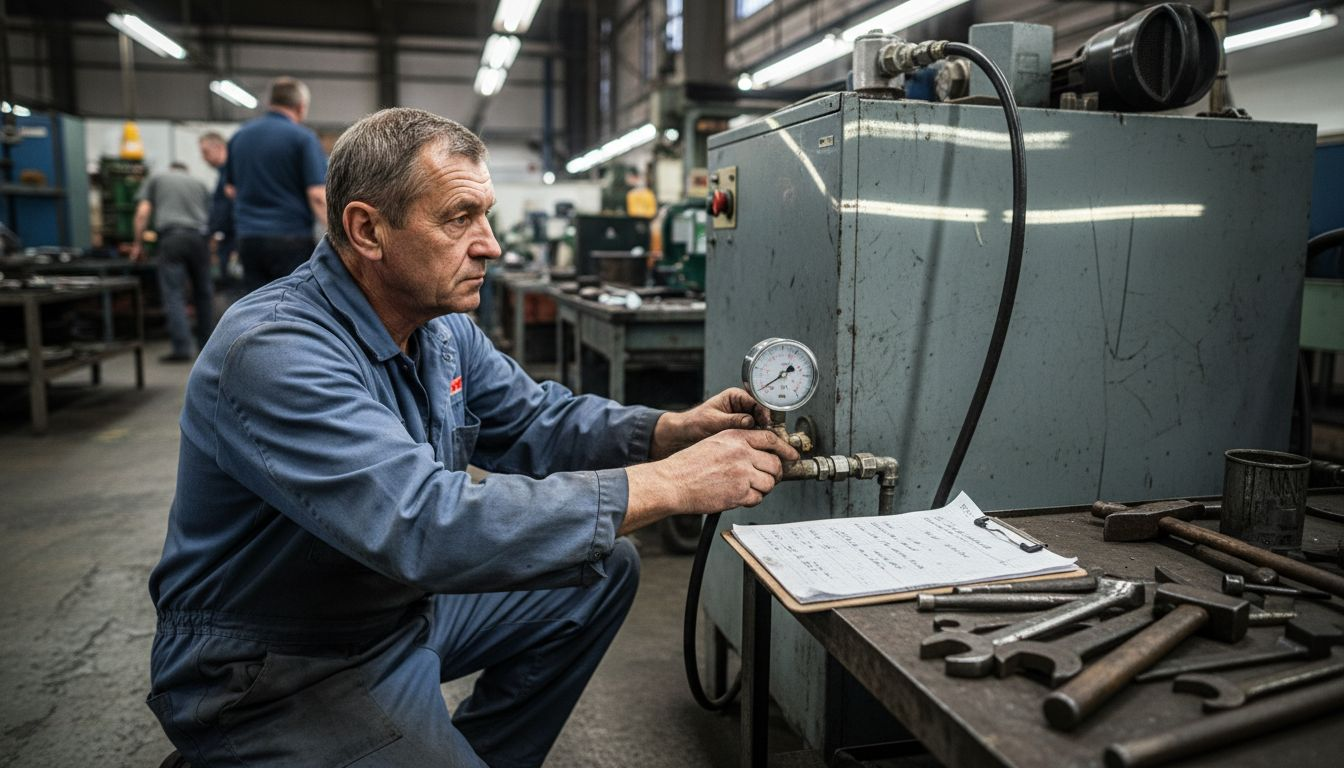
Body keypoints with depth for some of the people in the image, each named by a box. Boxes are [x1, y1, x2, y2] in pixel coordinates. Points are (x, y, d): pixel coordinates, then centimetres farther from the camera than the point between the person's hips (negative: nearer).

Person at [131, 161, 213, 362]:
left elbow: (143, 212, 7)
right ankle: (205, 344, 18)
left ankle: (182, 347, -14)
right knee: (203, 293, 13)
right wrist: (212, 248, 26)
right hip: (199, 238, 2)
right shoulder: (199, 183, 24)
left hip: (171, 237, -2)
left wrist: (138, 244, 12)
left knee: (173, 295, -5)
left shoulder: (155, 179, 18)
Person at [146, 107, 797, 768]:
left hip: (407, 600, 9)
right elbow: (424, 522, -38)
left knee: (606, 571, 11)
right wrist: (666, 486, -36)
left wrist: (676, 430, -14)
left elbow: (536, 421, 6)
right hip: (276, 677, -8)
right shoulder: (272, 350, -29)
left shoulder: (444, 328, -1)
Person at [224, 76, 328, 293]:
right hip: (291, 237, -5)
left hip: (248, 237, 5)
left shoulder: (240, 136, 11)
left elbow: (231, 188, 21)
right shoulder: (302, 137, -7)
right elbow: (317, 194, -15)